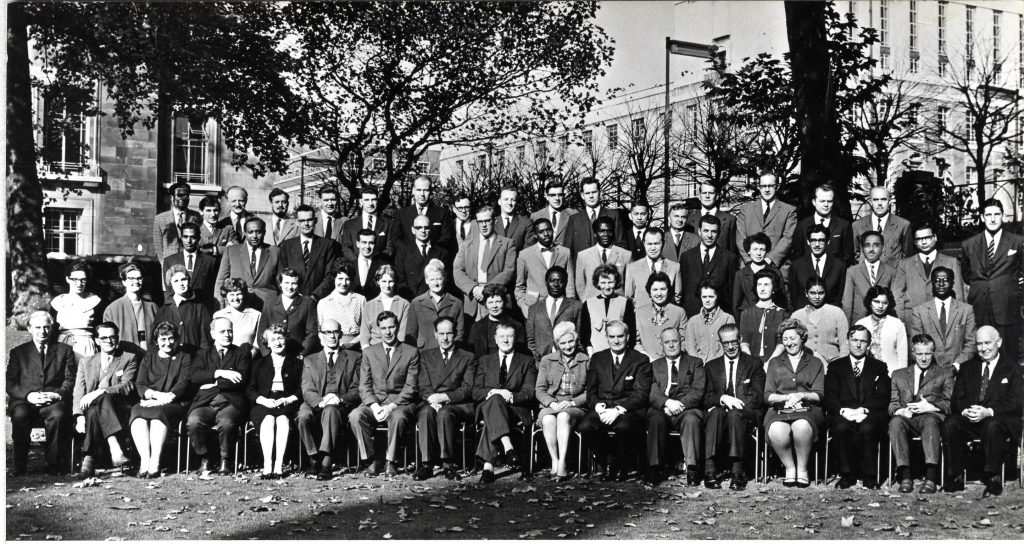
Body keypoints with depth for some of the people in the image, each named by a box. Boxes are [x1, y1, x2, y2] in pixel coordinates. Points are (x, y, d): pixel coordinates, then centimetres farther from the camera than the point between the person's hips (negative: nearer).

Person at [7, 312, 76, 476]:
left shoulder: (65, 350, 19)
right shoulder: (18, 352, 20)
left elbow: (70, 380, 9)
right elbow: (10, 383, 8)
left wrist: (58, 394, -13)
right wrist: (28, 395, -12)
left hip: (54, 401, -1)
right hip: (25, 401, 1)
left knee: (58, 414, -36)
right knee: (20, 415, -35)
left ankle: (53, 463, -21)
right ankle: (20, 465, -19)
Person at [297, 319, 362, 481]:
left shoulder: (354, 358, 16)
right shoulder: (310, 360, 21)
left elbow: (357, 390, 7)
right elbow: (307, 391, 7)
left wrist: (341, 399, -14)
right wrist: (320, 401, -16)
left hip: (341, 407, -2)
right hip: (316, 406, 2)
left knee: (330, 411, -37)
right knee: (303, 416, -33)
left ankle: (326, 463, -39)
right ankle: (315, 459, -20)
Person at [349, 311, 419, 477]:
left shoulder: (411, 353, 6)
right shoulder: (369, 353, 14)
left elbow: (410, 387, -1)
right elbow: (364, 386, 7)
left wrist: (391, 406, -16)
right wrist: (374, 405, -12)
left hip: (400, 402, -2)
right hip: (374, 402, 2)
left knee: (398, 417, -37)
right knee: (355, 416, -29)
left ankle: (390, 461, -20)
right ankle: (371, 459, -17)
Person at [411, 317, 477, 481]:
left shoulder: (468, 358, 14)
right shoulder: (425, 356, 20)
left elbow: (467, 389, 1)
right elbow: (424, 387, 8)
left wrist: (444, 397, -15)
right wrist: (432, 400, -14)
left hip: (459, 405, -2)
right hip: (430, 403, 2)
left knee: (444, 412, -36)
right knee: (426, 412, -34)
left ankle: (448, 464, -34)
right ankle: (427, 464, -35)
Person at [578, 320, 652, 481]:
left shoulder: (641, 360, 4)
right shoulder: (597, 359, 16)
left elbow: (641, 394, -4)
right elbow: (591, 391, 12)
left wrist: (618, 410, -17)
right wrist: (598, 406, -11)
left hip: (629, 410, -3)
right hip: (602, 409, 3)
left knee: (624, 427, -37)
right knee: (585, 426, -29)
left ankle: (619, 466, -8)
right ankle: (607, 463, -5)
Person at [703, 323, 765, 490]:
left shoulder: (754, 363, 14)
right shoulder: (711, 366, 20)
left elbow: (758, 398, 3)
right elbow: (707, 399, 8)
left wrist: (735, 402, -14)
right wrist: (723, 399, -15)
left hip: (747, 414, -1)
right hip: (719, 412, 2)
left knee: (735, 413, -37)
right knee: (715, 413, -35)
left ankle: (738, 471, -41)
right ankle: (710, 469, -44)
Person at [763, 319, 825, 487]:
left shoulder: (815, 363, 18)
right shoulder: (774, 363, 21)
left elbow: (819, 395, 7)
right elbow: (768, 396, 10)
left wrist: (802, 395, -13)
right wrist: (787, 397, -10)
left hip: (807, 410, -1)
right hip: (779, 411, 1)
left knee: (801, 426, -39)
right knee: (777, 431, -36)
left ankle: (802, 469, -18)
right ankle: (789, 468, -14)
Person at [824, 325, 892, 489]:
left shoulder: (879, 367, 19)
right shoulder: (835, 366, 19)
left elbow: (883, 398, 5)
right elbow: (829, 397, 7)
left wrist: (863, 409, -13)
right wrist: (844, 410, -14)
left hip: (870, 415, 0)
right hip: (843, 416, 1)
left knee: (867, 428, -35)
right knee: (841, 428, -35)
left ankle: (869, 476, -20)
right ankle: (847, 474, -20)